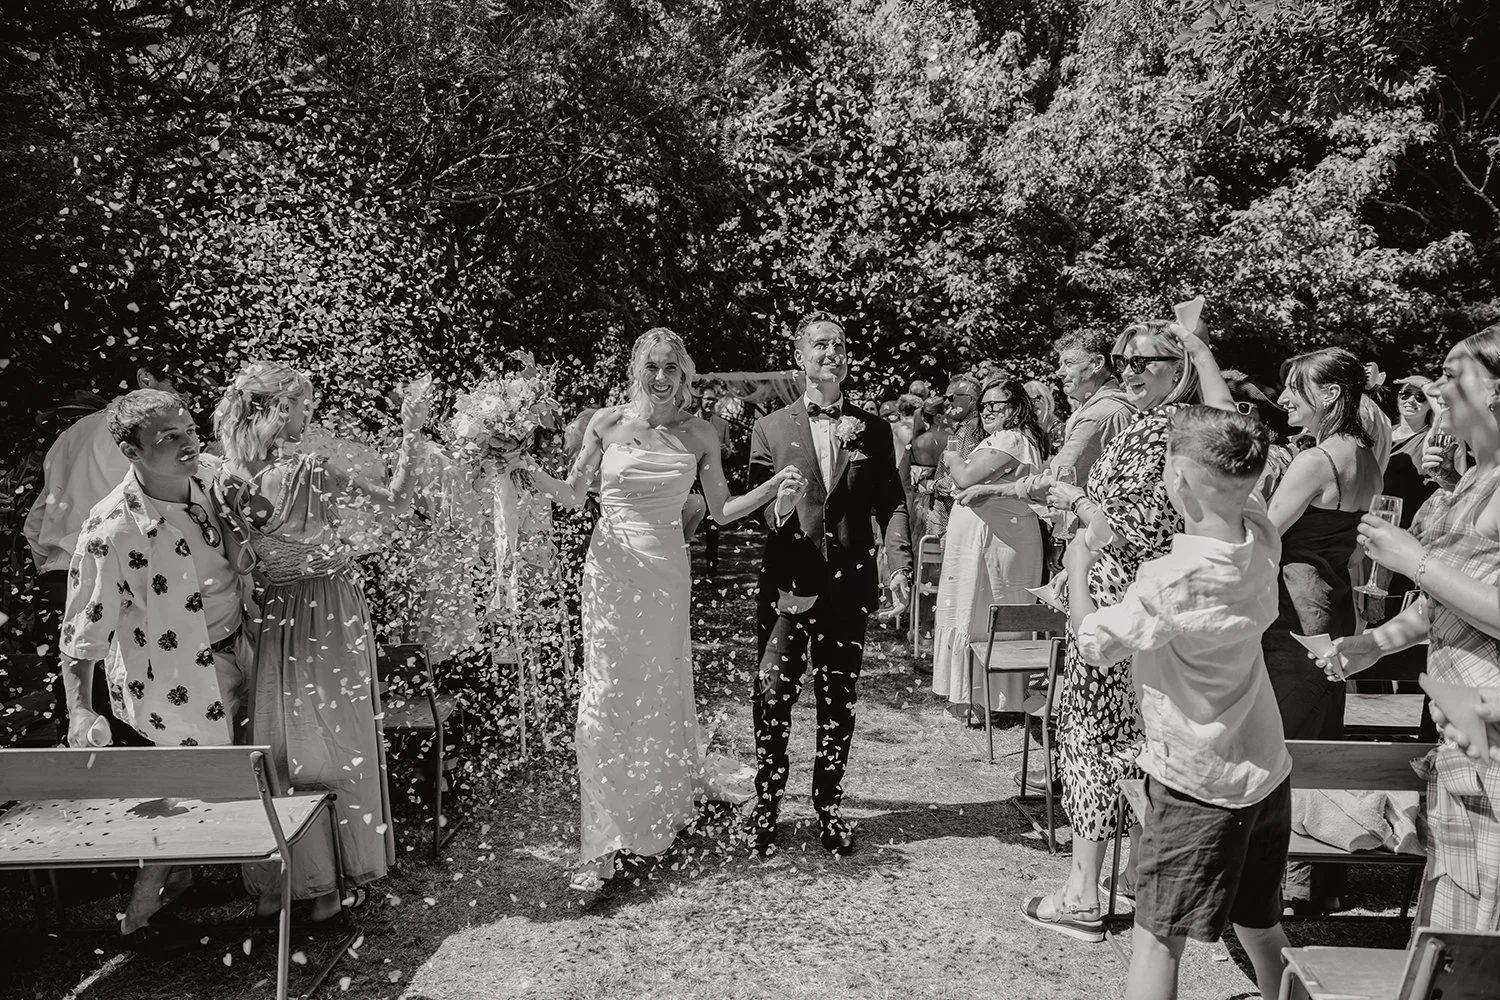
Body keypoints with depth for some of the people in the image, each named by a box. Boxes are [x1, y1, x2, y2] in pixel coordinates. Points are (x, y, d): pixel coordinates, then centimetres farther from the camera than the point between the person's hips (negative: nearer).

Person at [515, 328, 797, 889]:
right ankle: (602, 844, 7)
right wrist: (530, 473, -13)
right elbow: (570, 496, 5)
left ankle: (664, 810, 36)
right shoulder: (607, 423, 0)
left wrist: (774, 485, -4)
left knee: (663, 690, 11)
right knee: (606, 696, -2)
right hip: (611, 567, -1)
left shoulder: (700, 435, 3)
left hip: (667, 573, 1)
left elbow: (722, 511, 9)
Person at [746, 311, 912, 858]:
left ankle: (828, 806, 27)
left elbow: (892, 503, 5)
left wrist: (899, 562, -10)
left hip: (849, 586, 2)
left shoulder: (872, 429, 9)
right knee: (773, 699, 3)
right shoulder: (770, 427, 5)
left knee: (839, 701, 10)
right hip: (787, 585, -1)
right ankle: (765, 807, 21)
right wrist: (775, 506, -23)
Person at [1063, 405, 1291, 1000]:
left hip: (1196, 781, -7)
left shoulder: (1170, 579, -27)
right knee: (1261, 928, 24)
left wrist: (1077, 569, 2)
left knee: (1158, 936, 4)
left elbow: (1094, 643, -13)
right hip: (1266, 770, 7)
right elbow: (1236, 472, 12)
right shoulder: (1262, 537, -8)